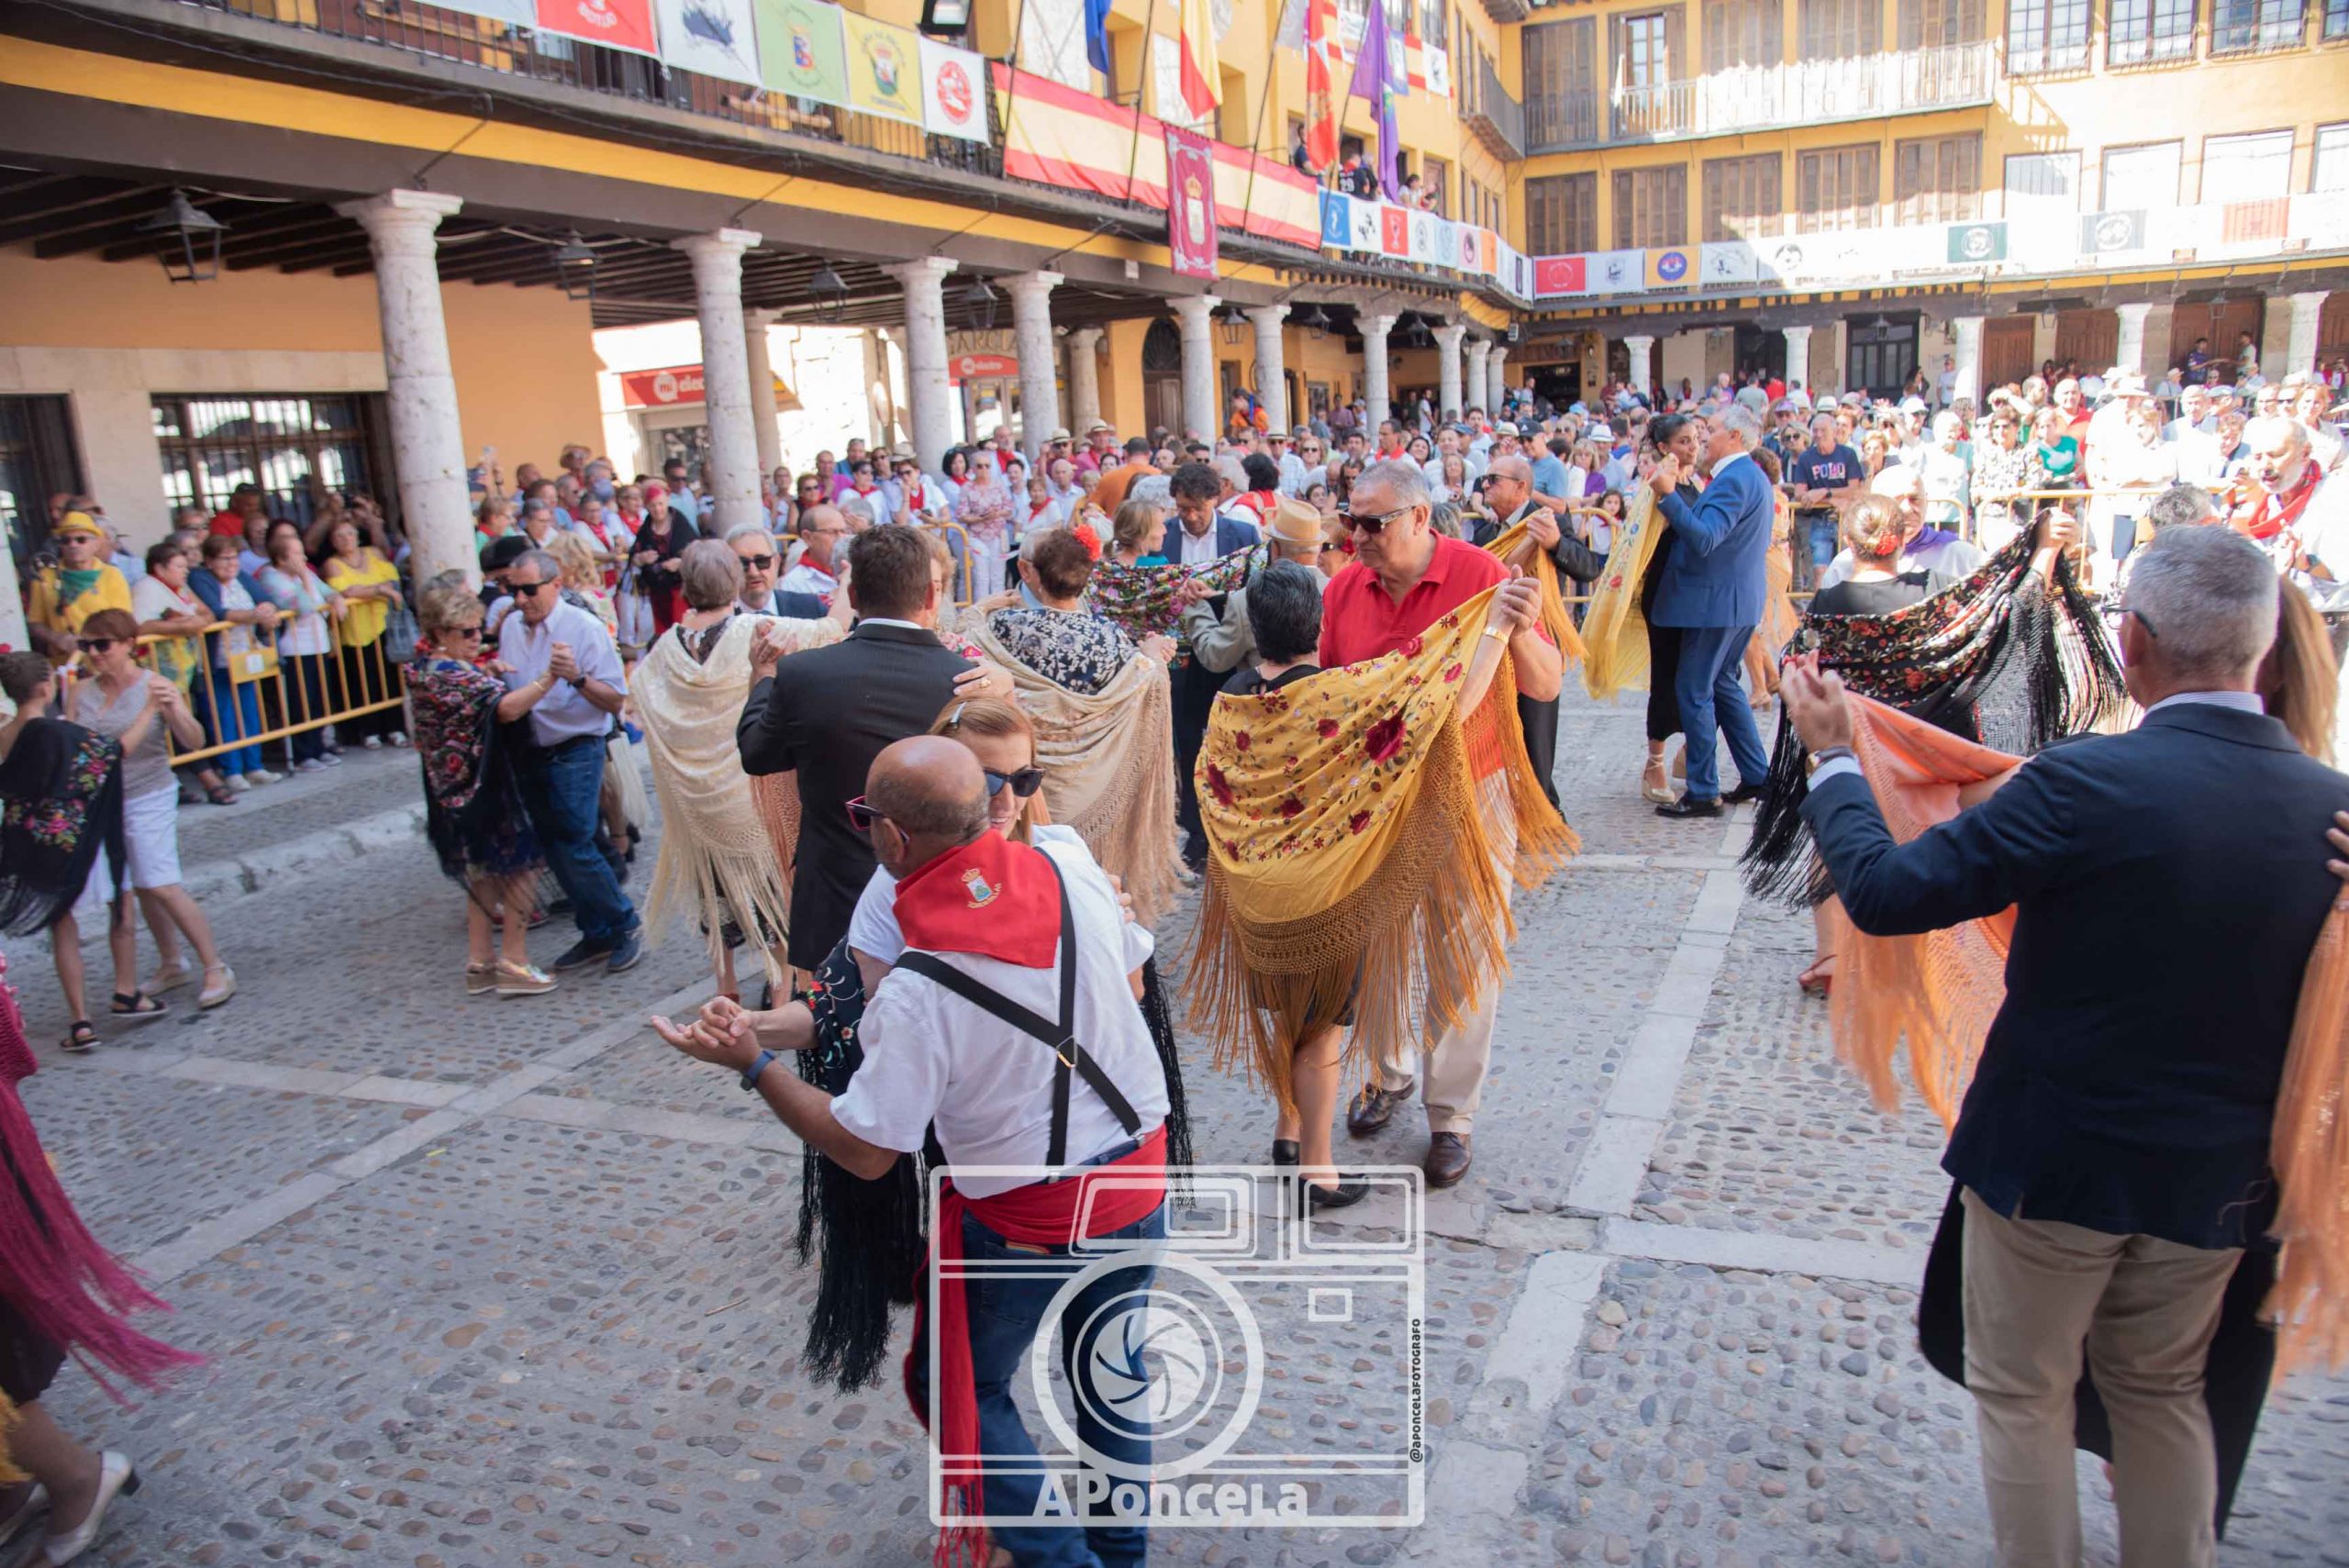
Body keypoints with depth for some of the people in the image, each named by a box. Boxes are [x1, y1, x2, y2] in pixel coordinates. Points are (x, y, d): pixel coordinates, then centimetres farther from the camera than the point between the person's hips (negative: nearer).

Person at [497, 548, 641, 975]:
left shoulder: (585, 628, -12)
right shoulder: (511, 627, 6)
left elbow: (615, 701, -15)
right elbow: (508, 691, 18)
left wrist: (577, 677, -32)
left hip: (574, 752, -7)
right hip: (529, 753, 7)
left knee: (575, 849, -8)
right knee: (554, 851, 11)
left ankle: (626, 926, 11)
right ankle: (596, 934, 25)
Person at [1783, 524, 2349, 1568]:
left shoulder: (2085, 783, -26)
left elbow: (1883, 892, -21)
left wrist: (1831, 755, -9)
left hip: (2053, 1156, -5)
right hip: (2217, 1171, 5)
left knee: (2023, 1394, 17)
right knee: (2163, 1393, 27)